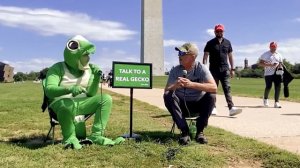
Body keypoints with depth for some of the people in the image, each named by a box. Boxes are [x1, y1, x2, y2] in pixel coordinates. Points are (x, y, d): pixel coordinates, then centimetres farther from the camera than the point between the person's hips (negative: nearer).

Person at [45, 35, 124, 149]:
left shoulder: (89, 70, 6)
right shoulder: (58, 68, -8)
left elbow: (91, 94, 1)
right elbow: (49, 90, -23)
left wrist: (96, 78, -16)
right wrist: (69, 89, -40)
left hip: (80, 103, 5)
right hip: (61, 103, -5)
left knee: (106, 99, -14)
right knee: (69, 105, -40)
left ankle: (96, 135, -10)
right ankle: (69, 138, -13)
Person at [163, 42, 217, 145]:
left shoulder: (201, 68, -11)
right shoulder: (175, 70, -5)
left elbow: (214, 88, -25)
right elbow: (166, 91, -13)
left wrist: (192, 84, -37)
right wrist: (175, 86, -36)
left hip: (199, 105, -1)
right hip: (181, 106, 1)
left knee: (211, 96, -28)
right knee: (167, 96, -26)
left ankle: (199, 131, -14)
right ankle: (185, 132, -24)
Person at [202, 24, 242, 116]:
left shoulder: (227, 42, 11)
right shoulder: (210, 43, 2)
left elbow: (230, 56, 15)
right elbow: (205, 57, -1)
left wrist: (232, 69, 9)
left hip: (225, 69, 2)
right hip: (213, 70, -1)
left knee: (227, 89, -7)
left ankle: (231, 108, -14)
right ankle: (213, 108, 15)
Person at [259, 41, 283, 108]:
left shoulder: (279, 55, 14)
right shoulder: (265, 54, -1)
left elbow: (280, 64, 19)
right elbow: (260, 63, -9)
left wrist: (280, 67, -6)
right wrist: (270, 65, -19)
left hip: (277, 73, 4)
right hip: (268, 73, -4)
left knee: (278, 87, -5)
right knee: (268, 87, -3)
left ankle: (276, 102, -1)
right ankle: (265, 98, 25)